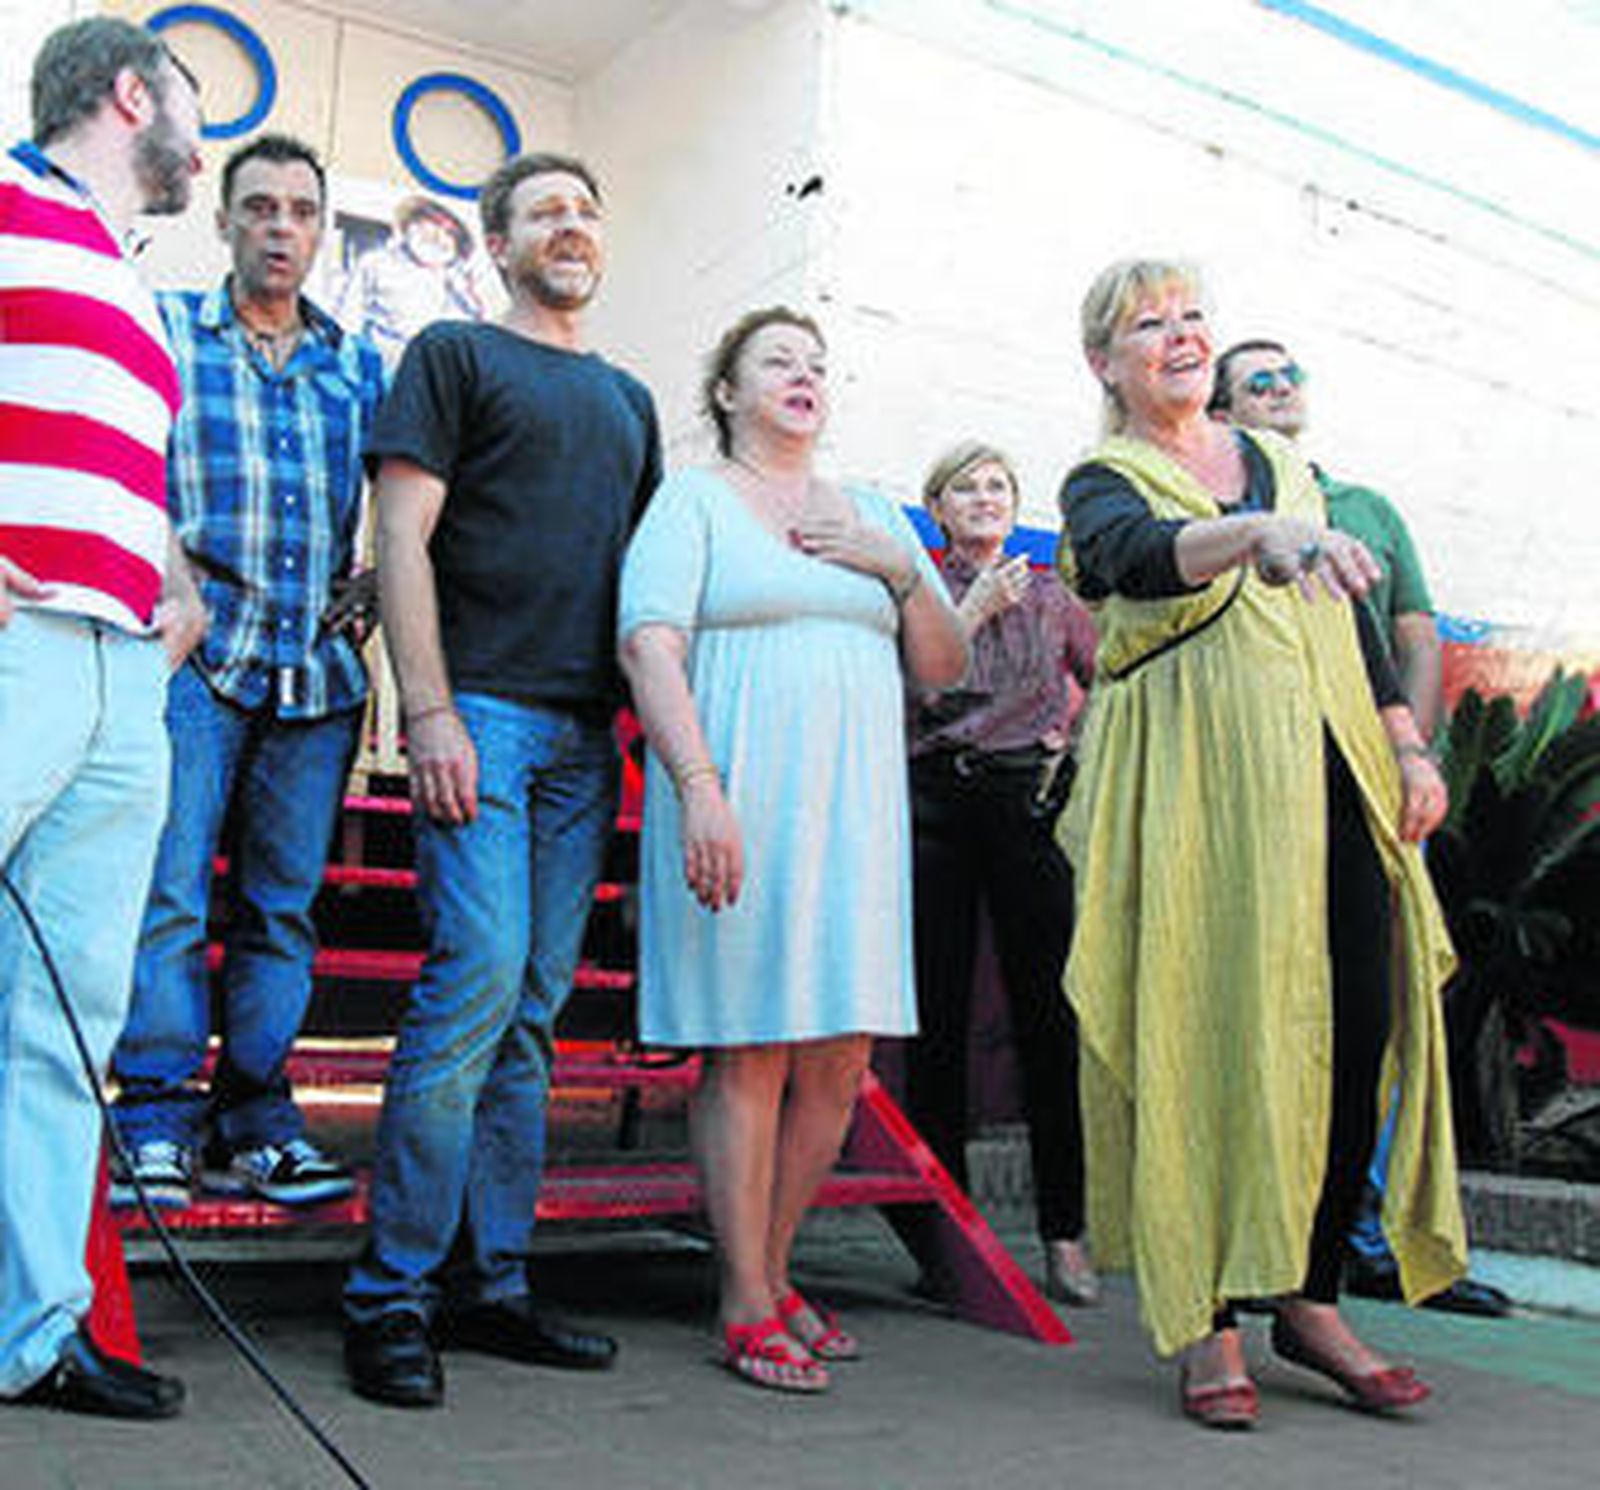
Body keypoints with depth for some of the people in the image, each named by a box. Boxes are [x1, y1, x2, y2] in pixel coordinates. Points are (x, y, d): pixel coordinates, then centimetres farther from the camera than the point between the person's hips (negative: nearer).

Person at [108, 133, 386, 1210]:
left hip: (320, 667, 3)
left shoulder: (359, 363, 18)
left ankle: (253, 1122, 13)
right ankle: (155, 1120, -1)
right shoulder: (162, 328, 9)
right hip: (196, 650, -3)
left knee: (284, 904, 5)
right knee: (169, 891, -10)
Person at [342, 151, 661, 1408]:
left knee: (534, 1008, 4)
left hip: (588, 735, 6)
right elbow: (404, 537, -3)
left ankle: (493, 1284, 11)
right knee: (478, 977, -15)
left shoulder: (627, 398, 24)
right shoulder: (455, 355, 7)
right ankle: (391, 1294, -4)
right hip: (482, 710, -5)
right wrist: (430, 711, -14)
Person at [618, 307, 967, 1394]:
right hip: (738, 806, -5)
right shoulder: (693, 500, 5)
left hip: (855, 812, 5)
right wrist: (699, 787, -21)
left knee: (840, 1059, 5)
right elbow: (650, 647, -9)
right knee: (748, 1050, -4)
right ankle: (747, 1306, 8)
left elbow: (944, 669, 18)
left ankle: (772, 1270, 22)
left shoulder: (876, 517, 20)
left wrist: (901, 569, 1)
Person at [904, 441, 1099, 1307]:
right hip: (935, 804, -1)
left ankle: (1064, 1233, 3)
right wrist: (974, 608, -7)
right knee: (937, 1015, 0)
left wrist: (1074, 750, 7)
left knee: (1048, 1015, -3)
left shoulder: (1051, 600, 16)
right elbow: (908, 689, -4)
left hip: (1030, 803, 1)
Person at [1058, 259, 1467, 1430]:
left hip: (1328, 762, 5)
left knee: (1359, 1024, -2)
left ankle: (1312, 1299, 11)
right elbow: (1137, 554, -19)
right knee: (1212, 1030, -8)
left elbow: (1354, 616, 20)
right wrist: (1259, 533, -37)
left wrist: (1409, 745, 11)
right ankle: (1209, 1322, 1)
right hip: (1194, 774, -5)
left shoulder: (1280, 462, 21)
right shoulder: (1104, 482, 5)